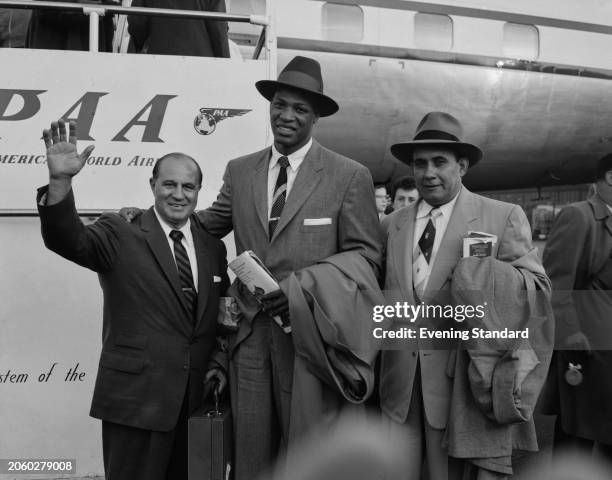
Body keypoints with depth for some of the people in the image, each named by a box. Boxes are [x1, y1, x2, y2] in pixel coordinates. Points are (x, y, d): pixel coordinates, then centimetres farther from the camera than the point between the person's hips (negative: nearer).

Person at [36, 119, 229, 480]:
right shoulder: (120, 235, -4)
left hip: (196, 400, 5)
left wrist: (219, 363, 4)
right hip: (135, 398, -4)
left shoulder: (213, 247, 10)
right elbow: (70, 240, -22)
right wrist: (60, 181, -36)